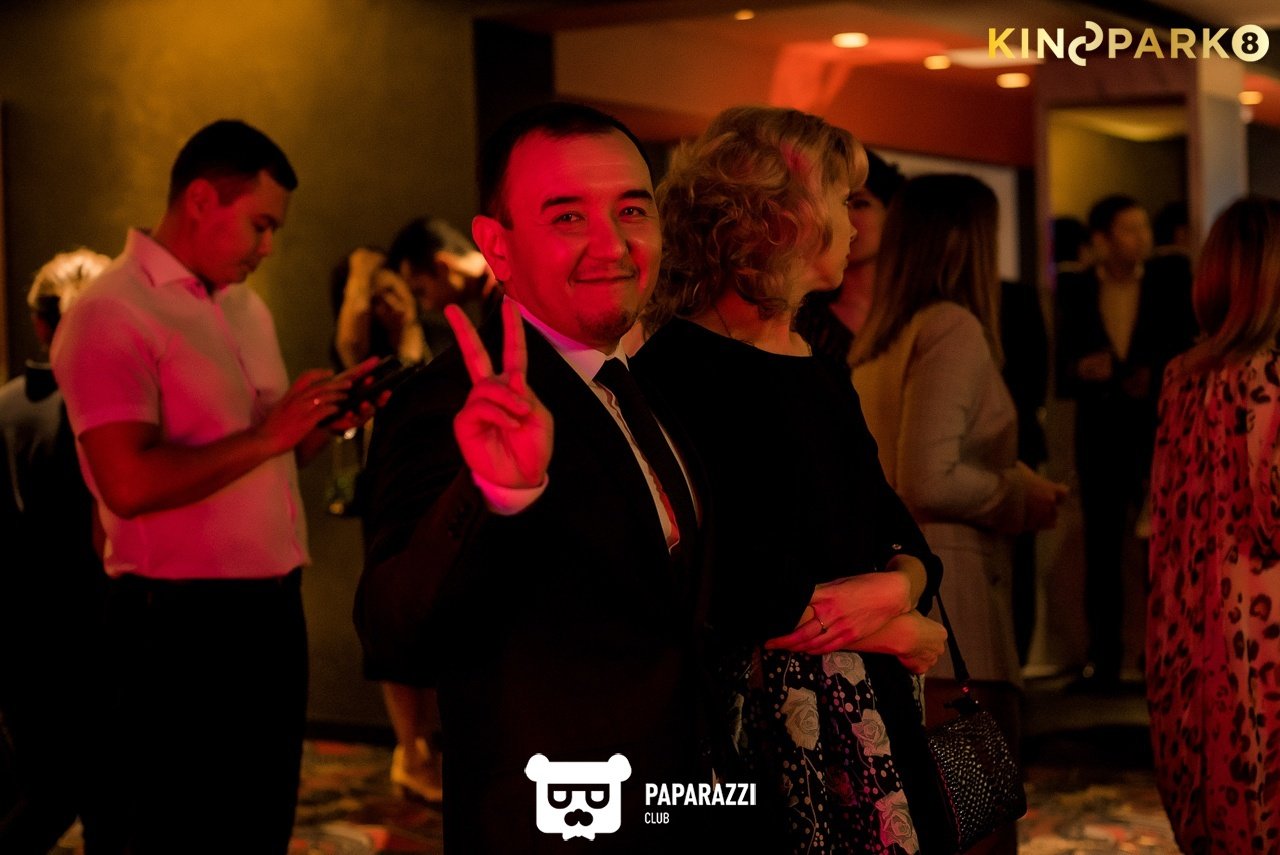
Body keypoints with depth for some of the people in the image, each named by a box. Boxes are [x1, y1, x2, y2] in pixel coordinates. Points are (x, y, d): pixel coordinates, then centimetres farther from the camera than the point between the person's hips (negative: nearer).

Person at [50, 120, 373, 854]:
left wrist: (325, 420, 3)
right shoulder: (112, 314, -12)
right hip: (182, 626, -8)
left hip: (272, 607, 8)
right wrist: (266, 436, -18)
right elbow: (128, 484, -22)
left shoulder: (246, 308, 15)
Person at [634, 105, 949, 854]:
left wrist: (898, 586, -11)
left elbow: (903, 536, 12)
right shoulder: (682, 368, -13)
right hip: (763, 725, -8)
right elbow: (747, 597, -19)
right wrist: (900, 632, -7)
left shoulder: (822, 372, 14)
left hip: (866, 712, 8)